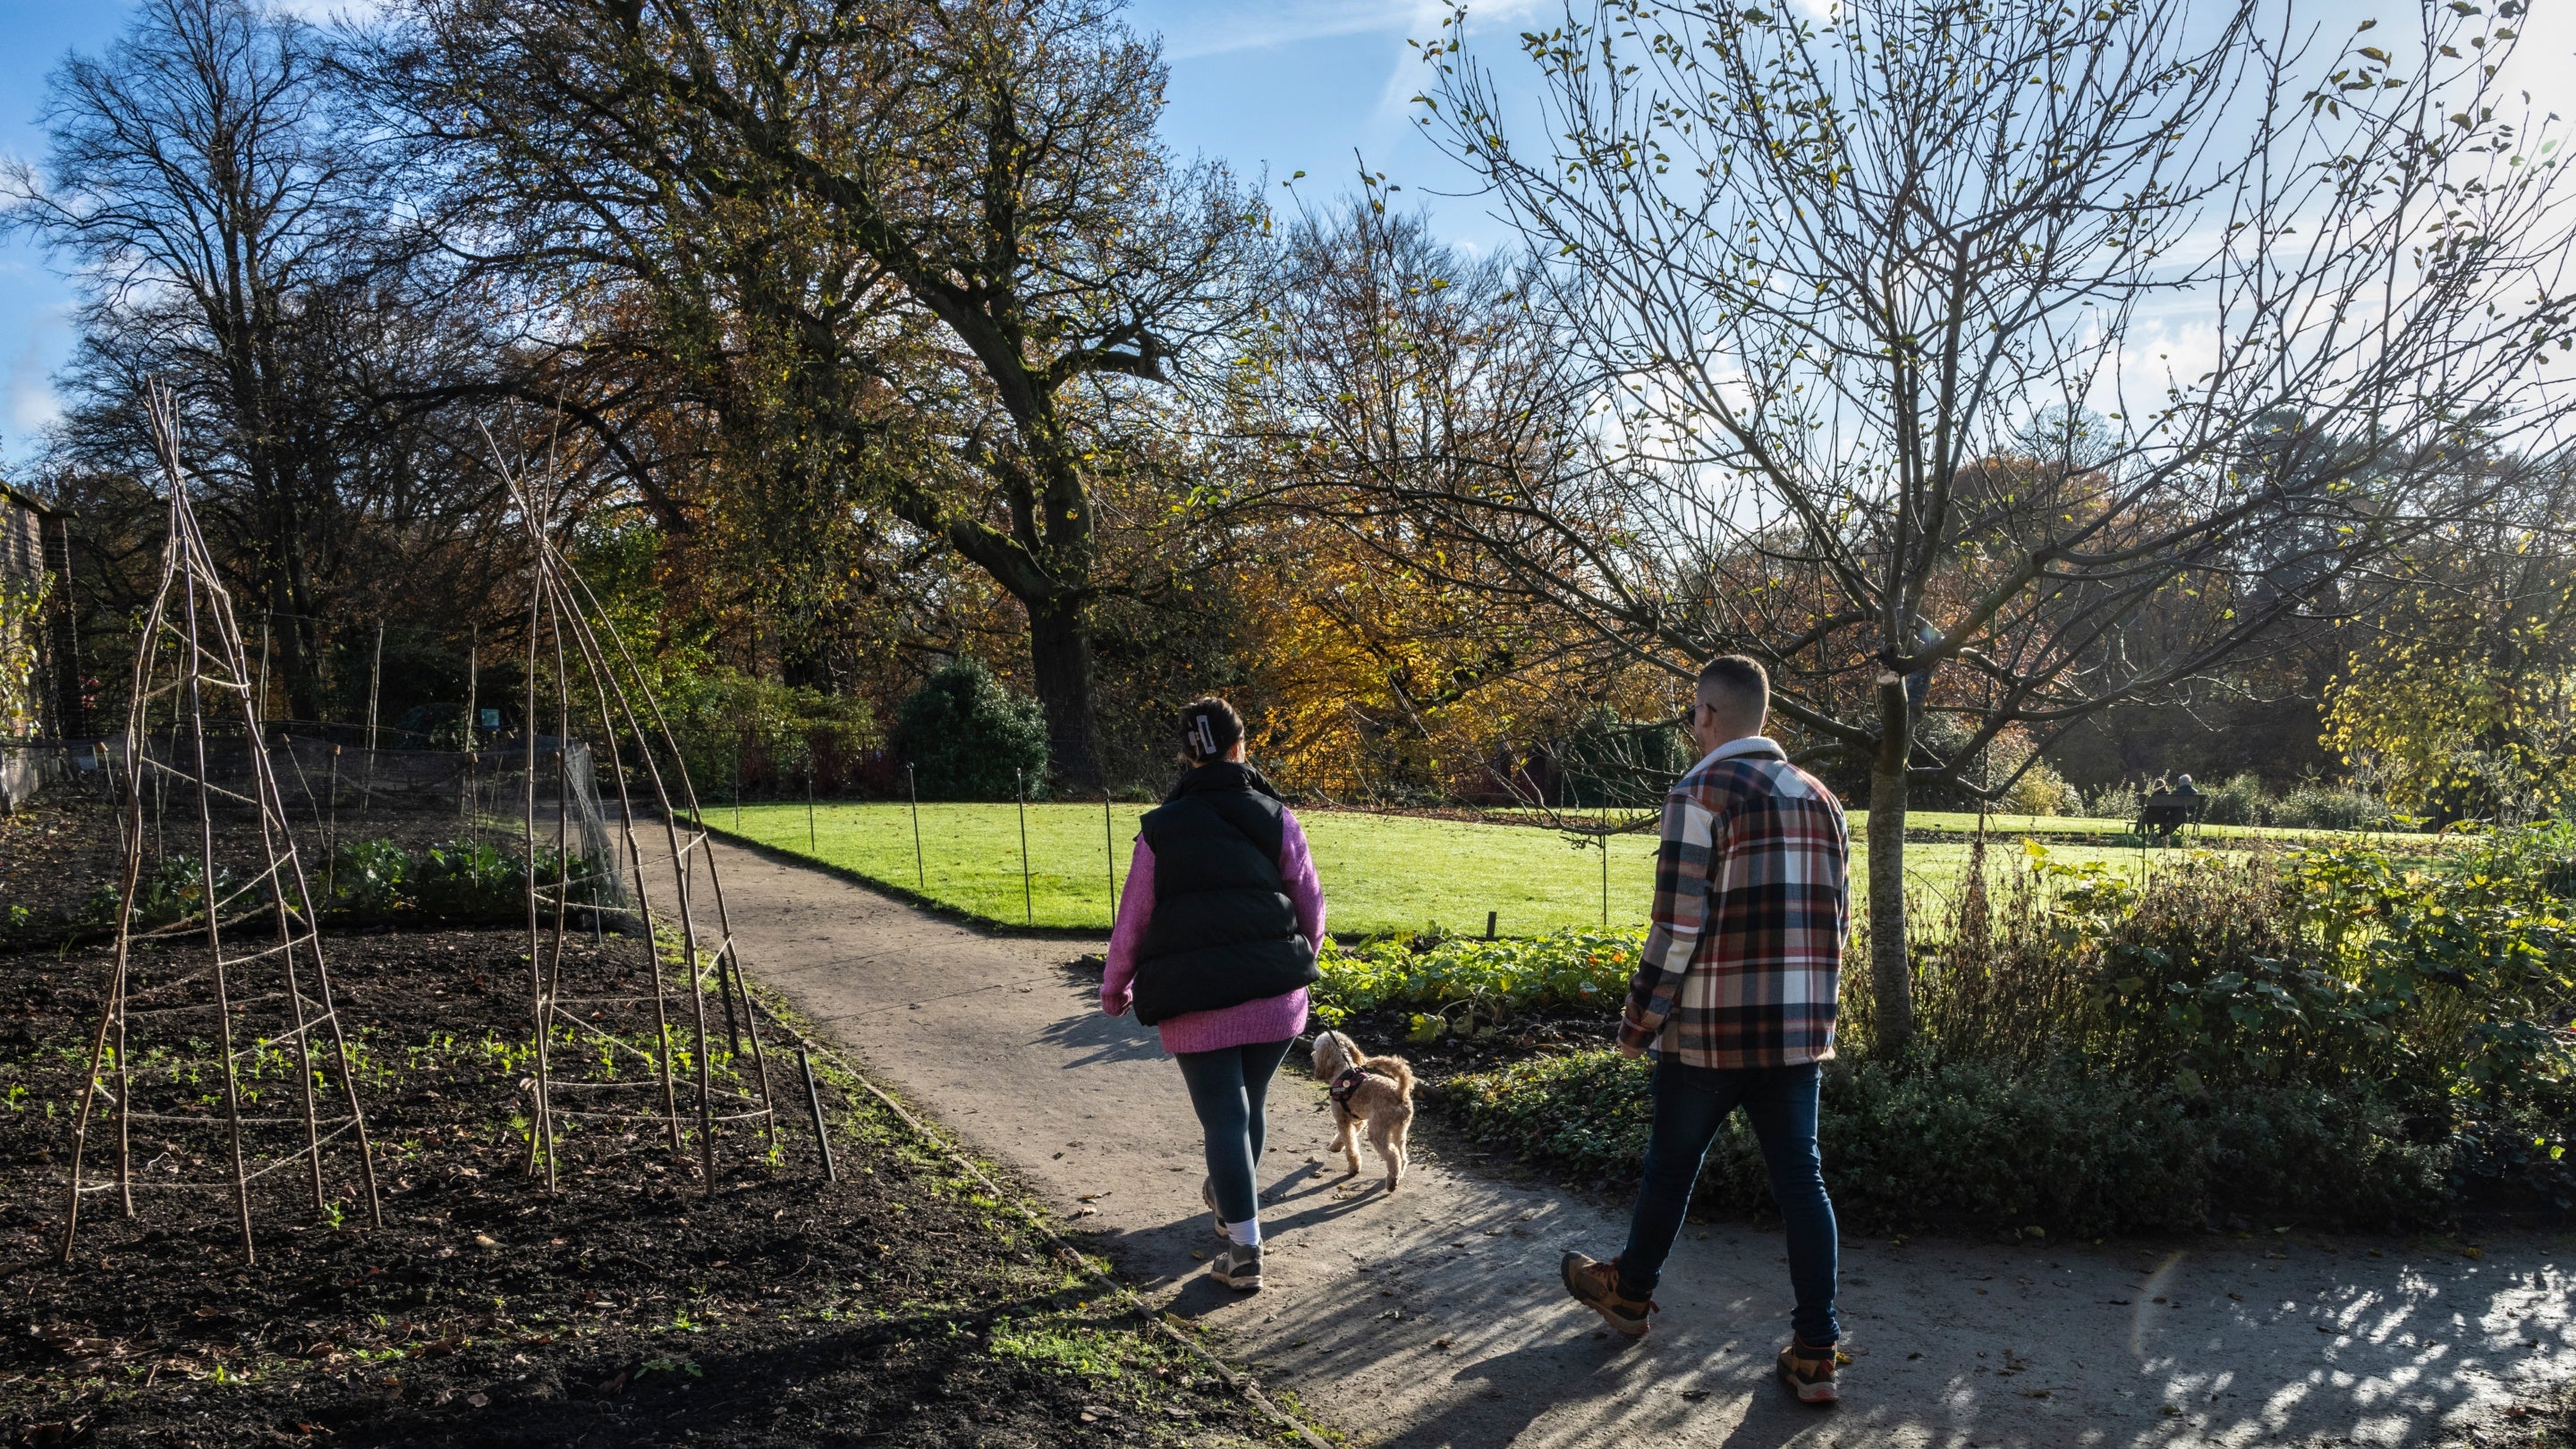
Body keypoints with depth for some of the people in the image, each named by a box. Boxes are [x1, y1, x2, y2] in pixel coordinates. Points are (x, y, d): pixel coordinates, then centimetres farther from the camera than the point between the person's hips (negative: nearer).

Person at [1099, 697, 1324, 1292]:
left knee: (1224, 1116, 3)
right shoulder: (1275, 818, 3)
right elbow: (1312, 904, 7)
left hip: (1196, 1003, -2)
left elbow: (1132, 920, 7)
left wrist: (1114, 989, 22)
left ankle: (1245, 1250, 3)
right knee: (1249, 1103, 21)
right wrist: (1297, 959, 27)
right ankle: (1230, 1199, 45)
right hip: (1276, 996, 2)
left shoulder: (1160, 829, 2)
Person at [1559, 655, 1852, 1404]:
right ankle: (1815, 1352, 9)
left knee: (1671, 1165, 14)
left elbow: (1677, 925, -15)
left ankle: (1629, 1290, 34)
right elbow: (1835, 921, 13)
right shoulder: (1820, 799, 9)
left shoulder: (1701, 792, -12)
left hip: (1709, 1030, -5)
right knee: (1800, 1180, 8)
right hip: (1797, 1032, 5)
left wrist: (1639, 1021, -5)